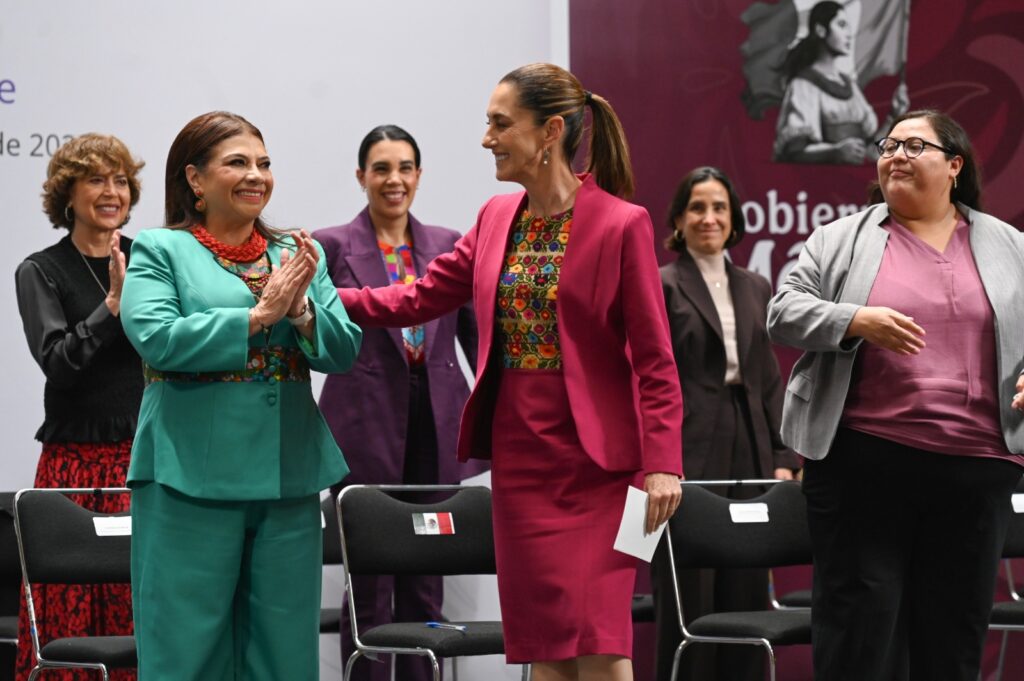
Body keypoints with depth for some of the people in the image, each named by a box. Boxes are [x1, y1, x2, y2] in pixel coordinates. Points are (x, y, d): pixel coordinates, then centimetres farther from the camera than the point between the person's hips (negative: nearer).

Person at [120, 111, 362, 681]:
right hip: (193, 477, -4)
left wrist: (300, 311, -13)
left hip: (288, 477, 5)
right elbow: (156, 338, -15)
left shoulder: (297, 255, 14)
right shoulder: (161, 251, 1)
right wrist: (259, 315, -14)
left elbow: (343, 352, 7)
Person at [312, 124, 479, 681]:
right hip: (366, 425, -3)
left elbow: (477, 333, 12)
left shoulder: (449, 245, 10)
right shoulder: (332, 245, 1)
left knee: (426, 575, 7)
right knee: (370, 579, 0)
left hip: (435, 424, 3)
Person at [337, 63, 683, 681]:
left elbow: (654, 358, -9)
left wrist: (662, 463, -16)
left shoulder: (622, 224, -8)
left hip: (596, 459, -6)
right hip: (519, 456, 6)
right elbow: (420, 299, 14)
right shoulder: (497, 219, 11)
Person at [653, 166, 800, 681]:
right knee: (687, 602, -4)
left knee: (747, 595, 5)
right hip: (688, 459, -5)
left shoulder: (754, 289, 16)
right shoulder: (661, 287, -1)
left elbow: (770, 382, 16)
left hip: (747, 456, 5)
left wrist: (783, 459, 8)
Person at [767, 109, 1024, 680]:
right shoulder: (841, 240, 8)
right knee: (860, 633, -3)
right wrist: (857, 321, -16)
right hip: (864, 462, -2)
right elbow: (785, 312, 1)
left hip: (975, 470, 2)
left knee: (955, 635, 7)